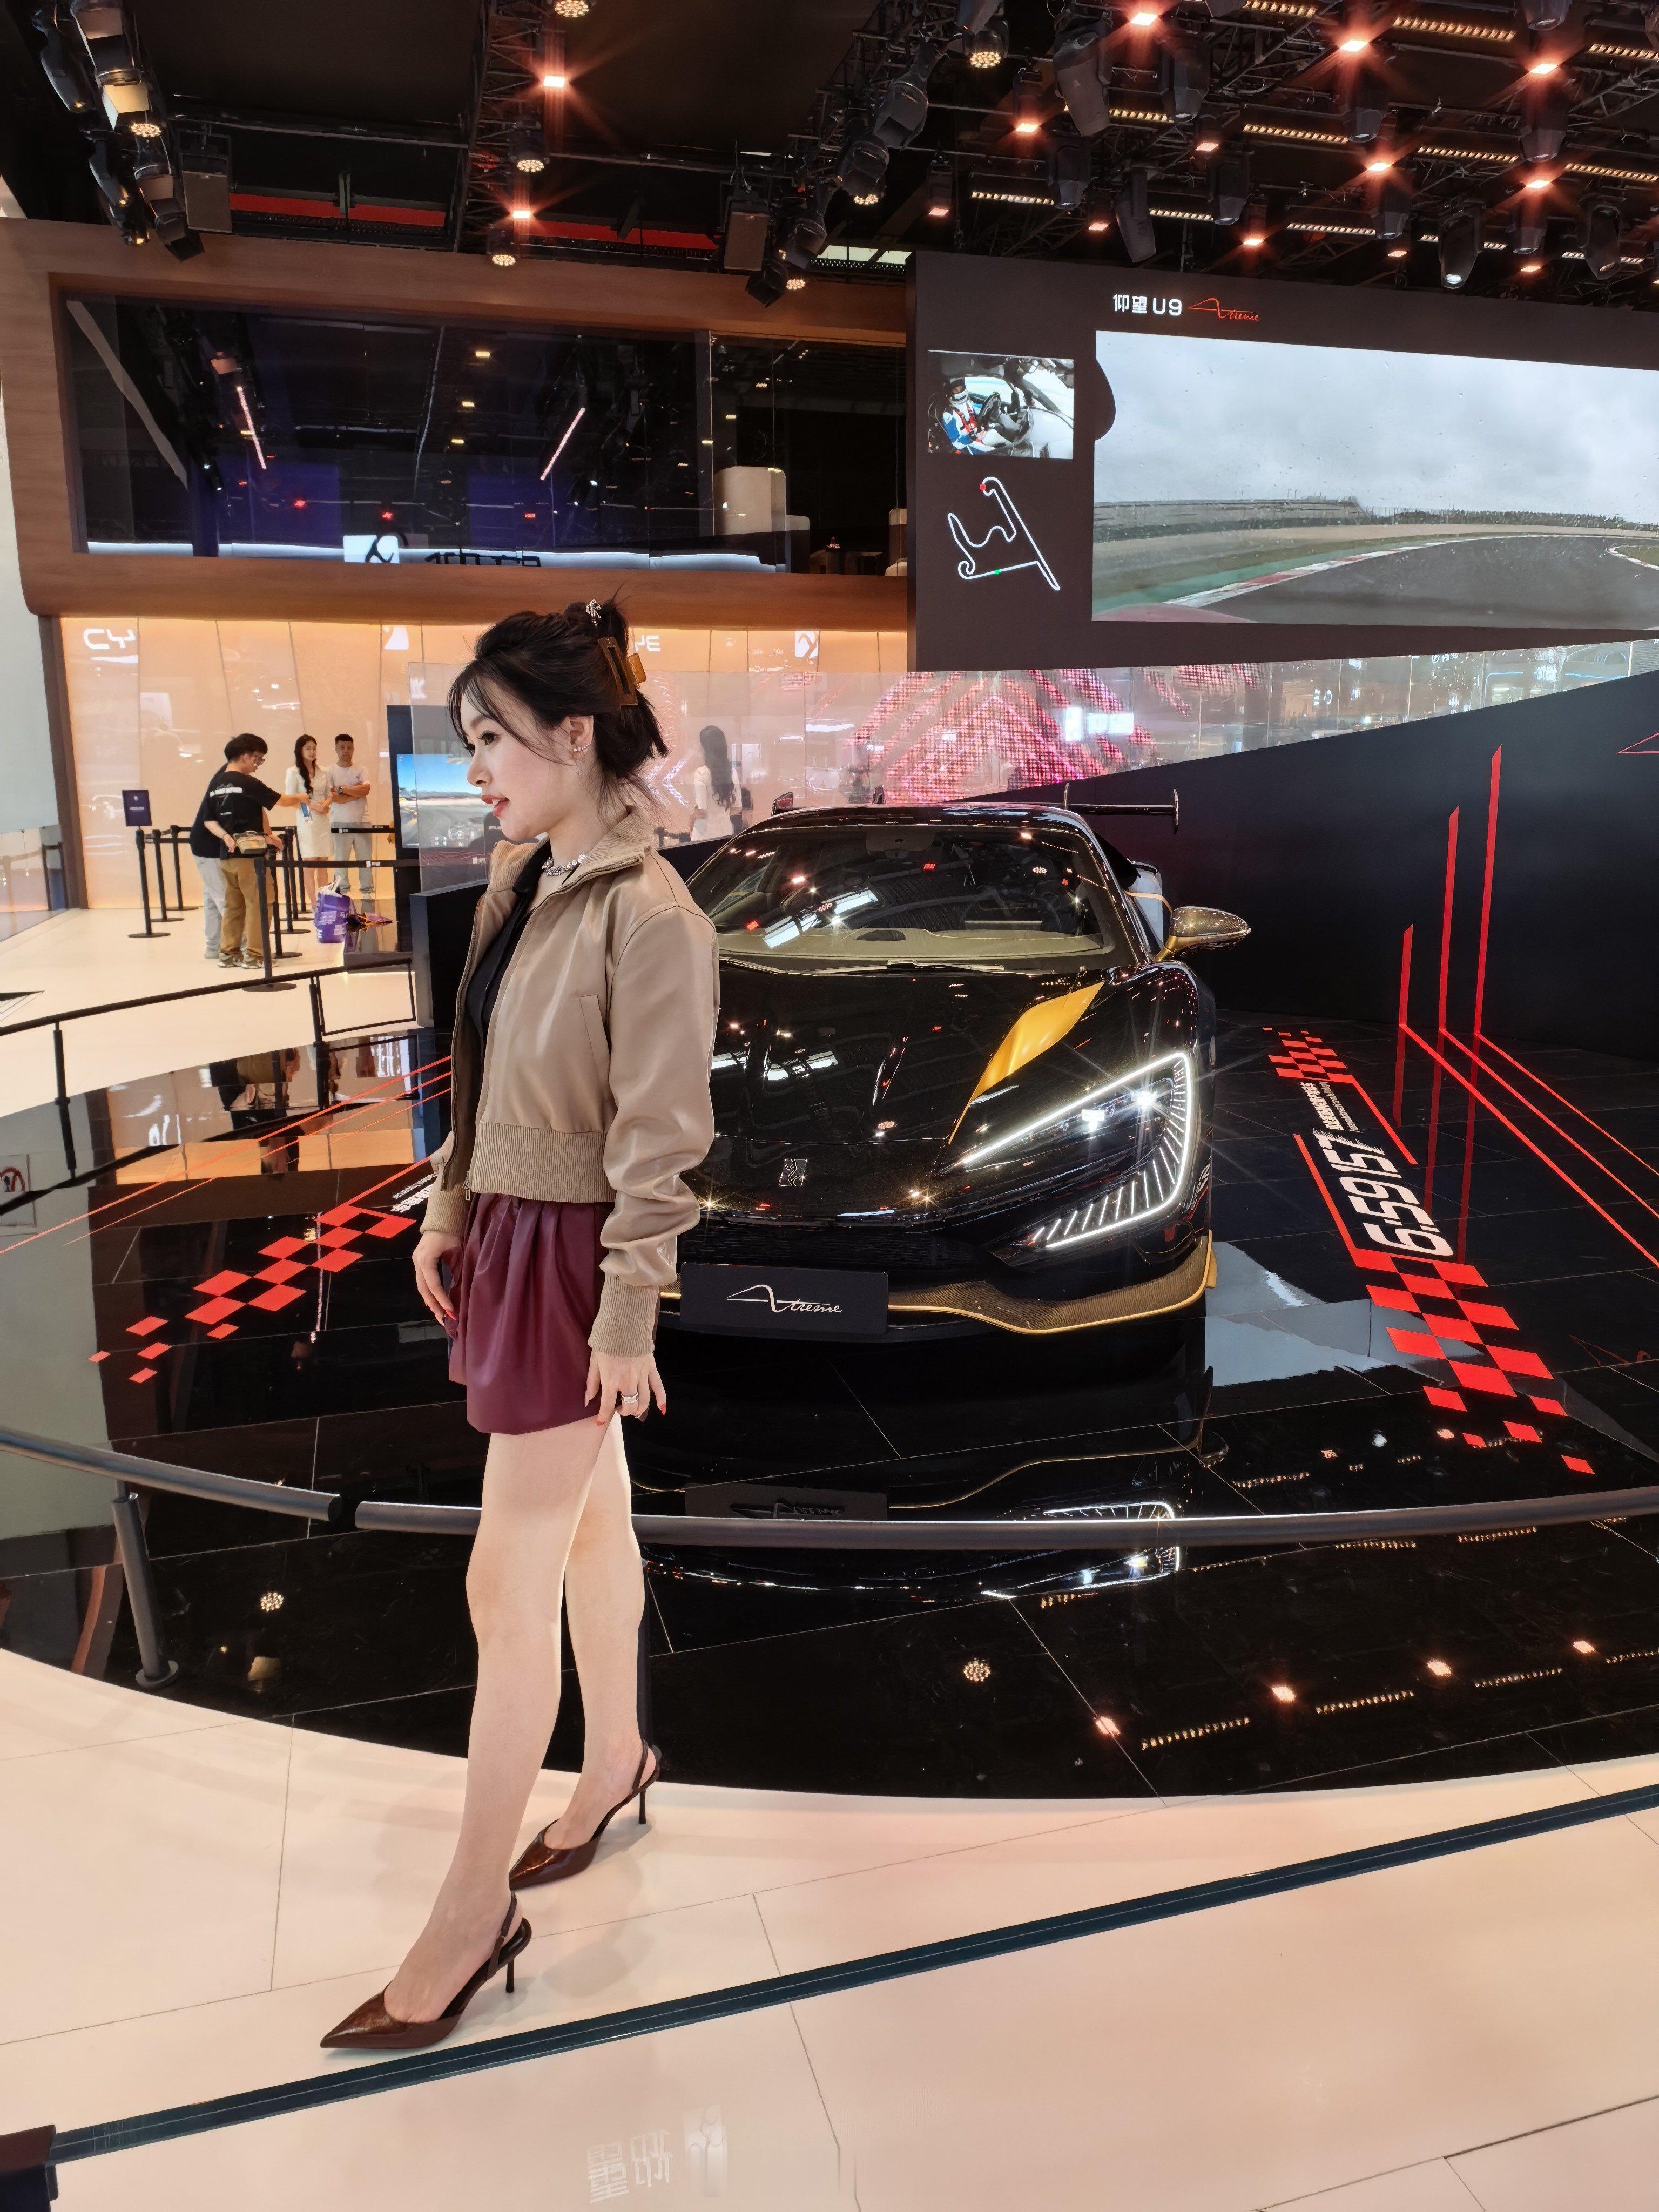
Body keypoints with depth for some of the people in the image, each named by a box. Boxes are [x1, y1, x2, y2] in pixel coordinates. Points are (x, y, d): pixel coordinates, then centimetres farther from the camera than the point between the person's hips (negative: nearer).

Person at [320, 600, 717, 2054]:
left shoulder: (649, 917, -21)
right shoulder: (518, 877, 4)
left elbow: (661, 1141, -20)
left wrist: (627, 1320, -17)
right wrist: (449, 1210, 14)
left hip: (573, 1258, -8)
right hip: (504, 1236, 8)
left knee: (508, 1583, 1)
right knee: (592, 1523, 22)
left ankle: (474, 1917, 18)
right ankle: (616, 1766, 42)